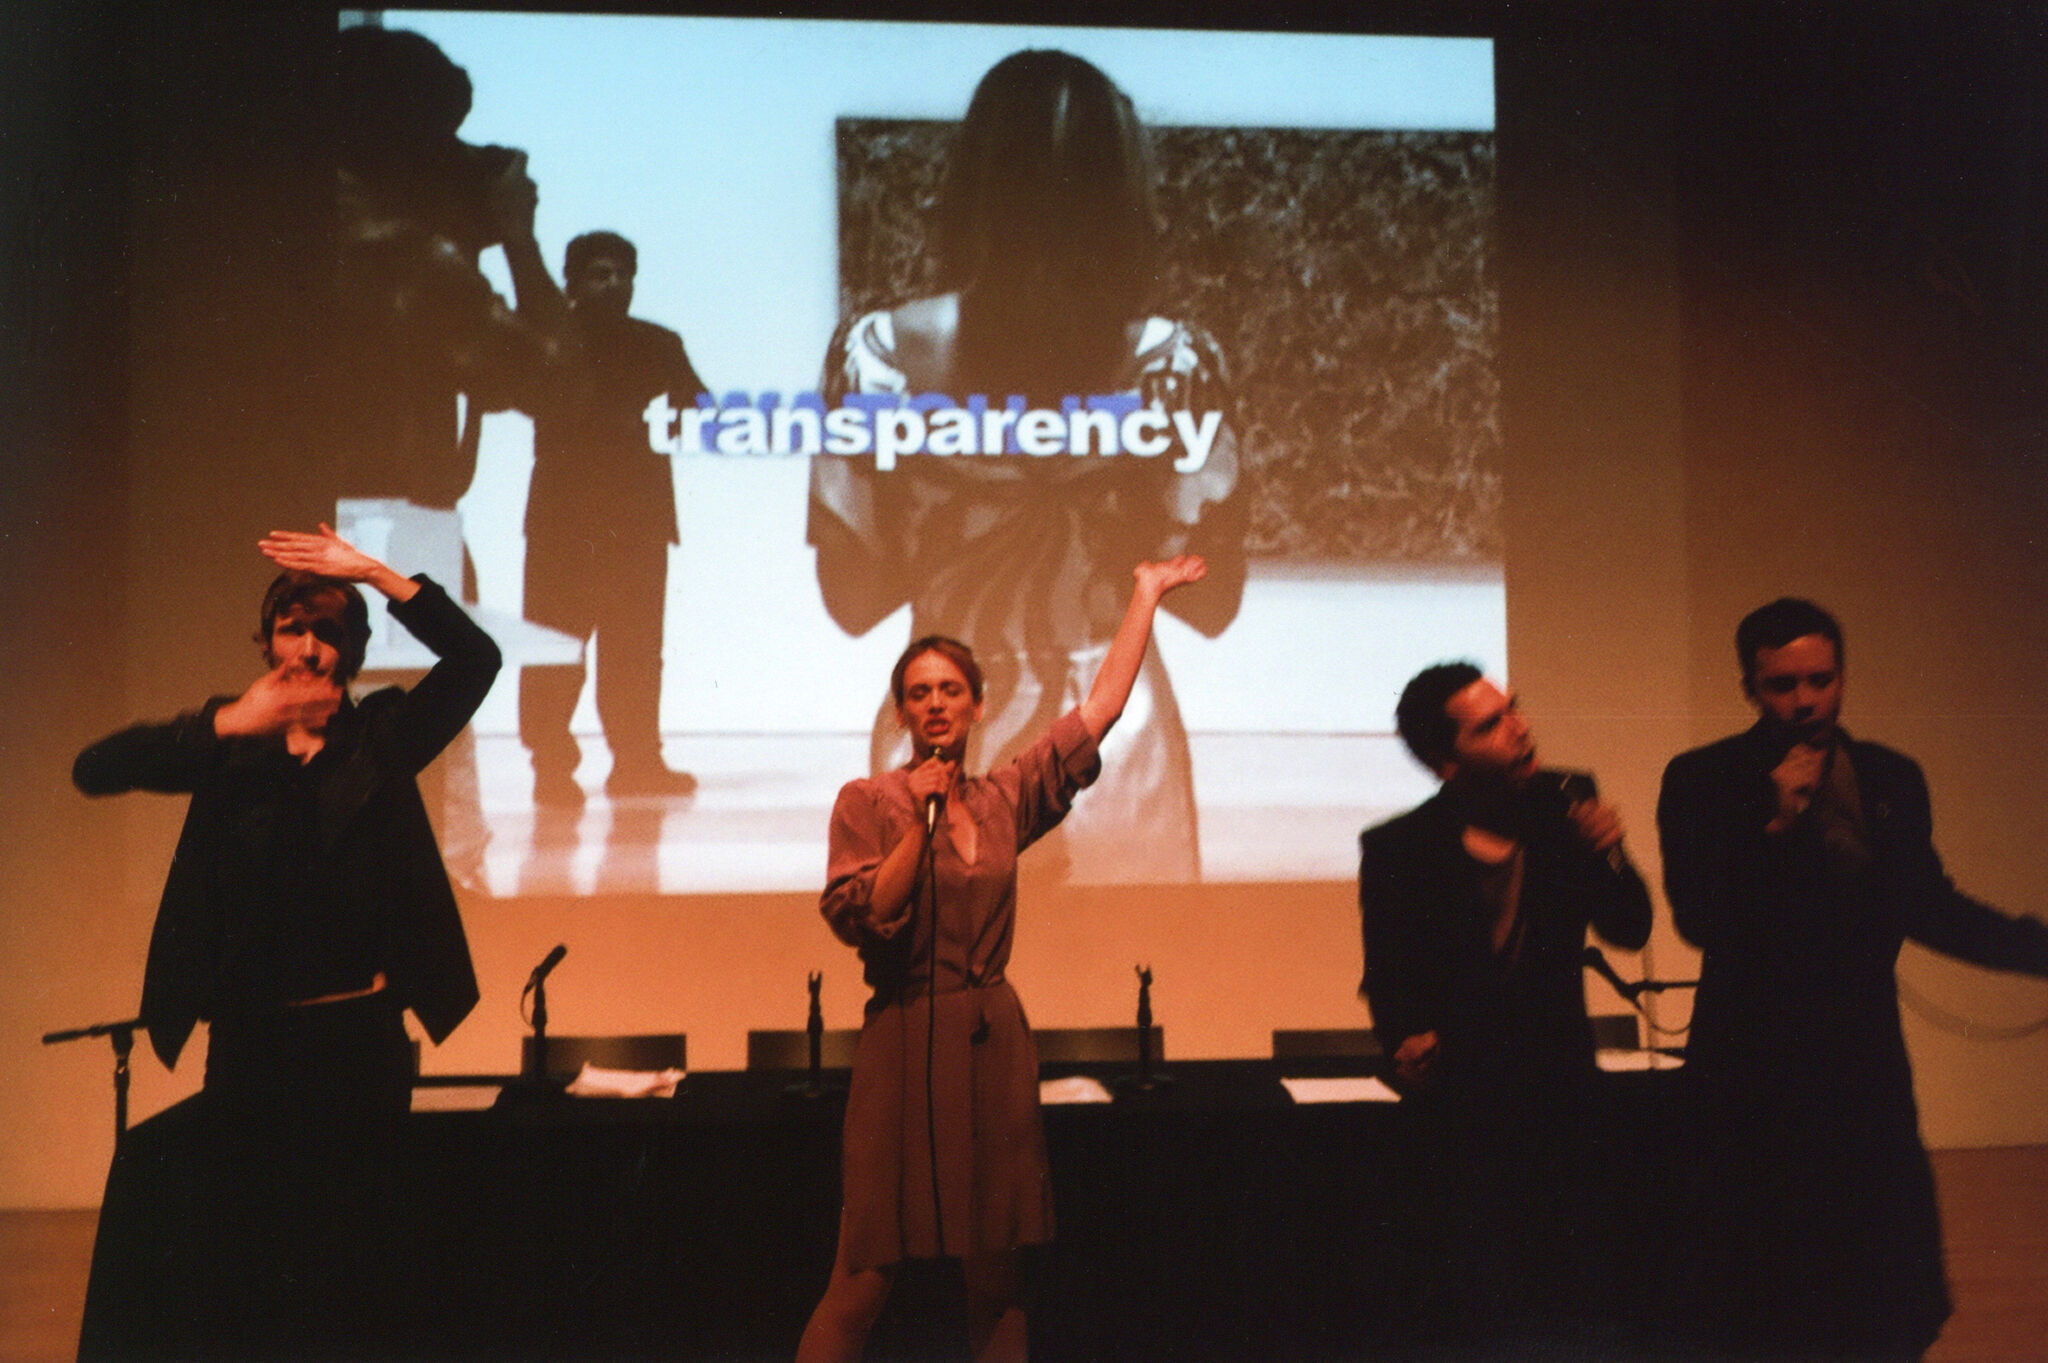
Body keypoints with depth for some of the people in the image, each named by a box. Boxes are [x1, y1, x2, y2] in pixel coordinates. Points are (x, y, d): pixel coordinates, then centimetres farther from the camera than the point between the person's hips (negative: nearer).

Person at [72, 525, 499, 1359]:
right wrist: (230, 724, -16)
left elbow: (476, 658, -9)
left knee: (349, 1244, 5)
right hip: (250, 1032, 1)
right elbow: (94, 769, -6)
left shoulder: (382, 736, 5)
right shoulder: (226, 742, 7)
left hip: (360, 1032, -1)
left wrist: (375, 572, -17)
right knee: (238, 1236, 5)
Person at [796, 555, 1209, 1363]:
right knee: (865, 1280, -5)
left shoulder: (1005, 799, 9)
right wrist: (919, 822, -13)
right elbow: (859, 918, -13)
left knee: (998, 1279, 8)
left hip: (993, 1043, 4)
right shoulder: (868, 802, -1)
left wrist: (1147, 594, 15)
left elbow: (1101, 705, 12)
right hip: (906, 1044, -4)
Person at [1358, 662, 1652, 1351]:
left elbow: (1630, 930, 1)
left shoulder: (1565, 804, -3)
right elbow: (1387, 978, 1)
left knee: (1568, 1301, 4)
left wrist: (1605, 855, -17)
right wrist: (1407, 1038, -19)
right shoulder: (1398, 849, -10)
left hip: (1560, 1091, 2)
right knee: (1459, 1309, 2)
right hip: (1458, 1105, -2)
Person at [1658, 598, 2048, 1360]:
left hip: (1864, 1067, 4)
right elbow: (1698, 919, -13)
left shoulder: (1892, 779, 7)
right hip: (1752, 1070, -3)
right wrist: (1774, 825, -21)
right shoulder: (1701, 781, -5)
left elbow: (1929, 908, 14)